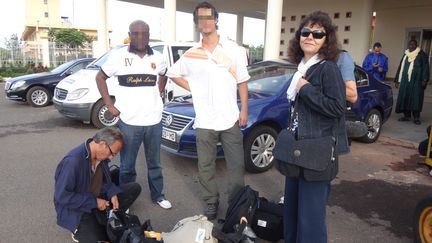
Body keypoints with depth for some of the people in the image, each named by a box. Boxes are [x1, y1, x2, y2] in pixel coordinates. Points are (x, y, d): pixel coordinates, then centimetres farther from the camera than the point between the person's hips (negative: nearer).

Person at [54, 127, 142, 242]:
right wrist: (94, 202, -23)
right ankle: (80, 230, 5)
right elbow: (62, 196, -26)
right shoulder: (72, 161, -29)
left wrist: (112, 194, -9)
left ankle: (107, 217, -8)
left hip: (99, 199, 7)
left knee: (134, 188, -1)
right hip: (76, 209, -7)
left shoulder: (101, 155, -6)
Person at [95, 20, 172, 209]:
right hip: (128, 121, -2)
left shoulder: (157, 57, 4)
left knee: (154, 163, 16)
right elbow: (100, 77, 5)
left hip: (154, 121, 3)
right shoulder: (118, 56, -5)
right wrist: (109, 105, -2)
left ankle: (157, 195, 33)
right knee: (127, 166, 8)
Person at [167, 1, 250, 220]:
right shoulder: (191, 55, 2)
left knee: (236, 165, 7)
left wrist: (244, 111, 0)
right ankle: (211, 204, 26)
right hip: (204, 122, 1)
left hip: (231, 119, 0)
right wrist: (192, 88, 3)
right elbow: (172, 73, 16)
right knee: (206, 166, 9)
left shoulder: (233, 49, 1)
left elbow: (242, 82, 5)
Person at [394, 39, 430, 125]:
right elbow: (400, 68, 19)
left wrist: (424, 79, -13)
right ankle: (407, 116, 11)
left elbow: (425, 67, -3)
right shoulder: (405, 55, 16)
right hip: (405, 81, 5)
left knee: (416, 98, -5)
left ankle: (416, 117, 0)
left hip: (417, 81, -4)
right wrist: (397, 80, 15)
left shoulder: (421, 55, 2)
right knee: (404, 97, 2)